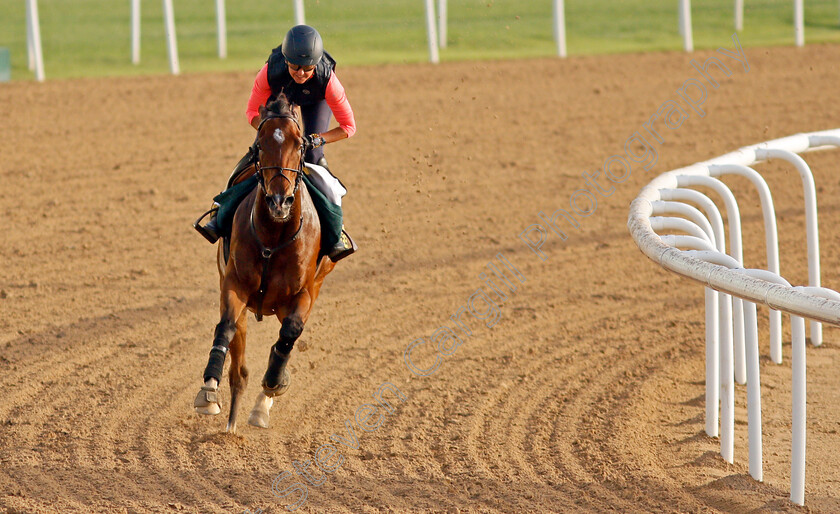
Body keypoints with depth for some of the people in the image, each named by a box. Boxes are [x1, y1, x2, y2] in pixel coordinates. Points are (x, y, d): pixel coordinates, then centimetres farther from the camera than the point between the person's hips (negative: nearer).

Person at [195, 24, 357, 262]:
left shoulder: (327, 80, -43)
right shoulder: (271, 72, -41)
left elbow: (348, 126, -31)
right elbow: (253, 112, -25)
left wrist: (319, 139, -45)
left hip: (316, 100, -2)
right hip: (280, 94, 2)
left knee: (313, 158, -18)